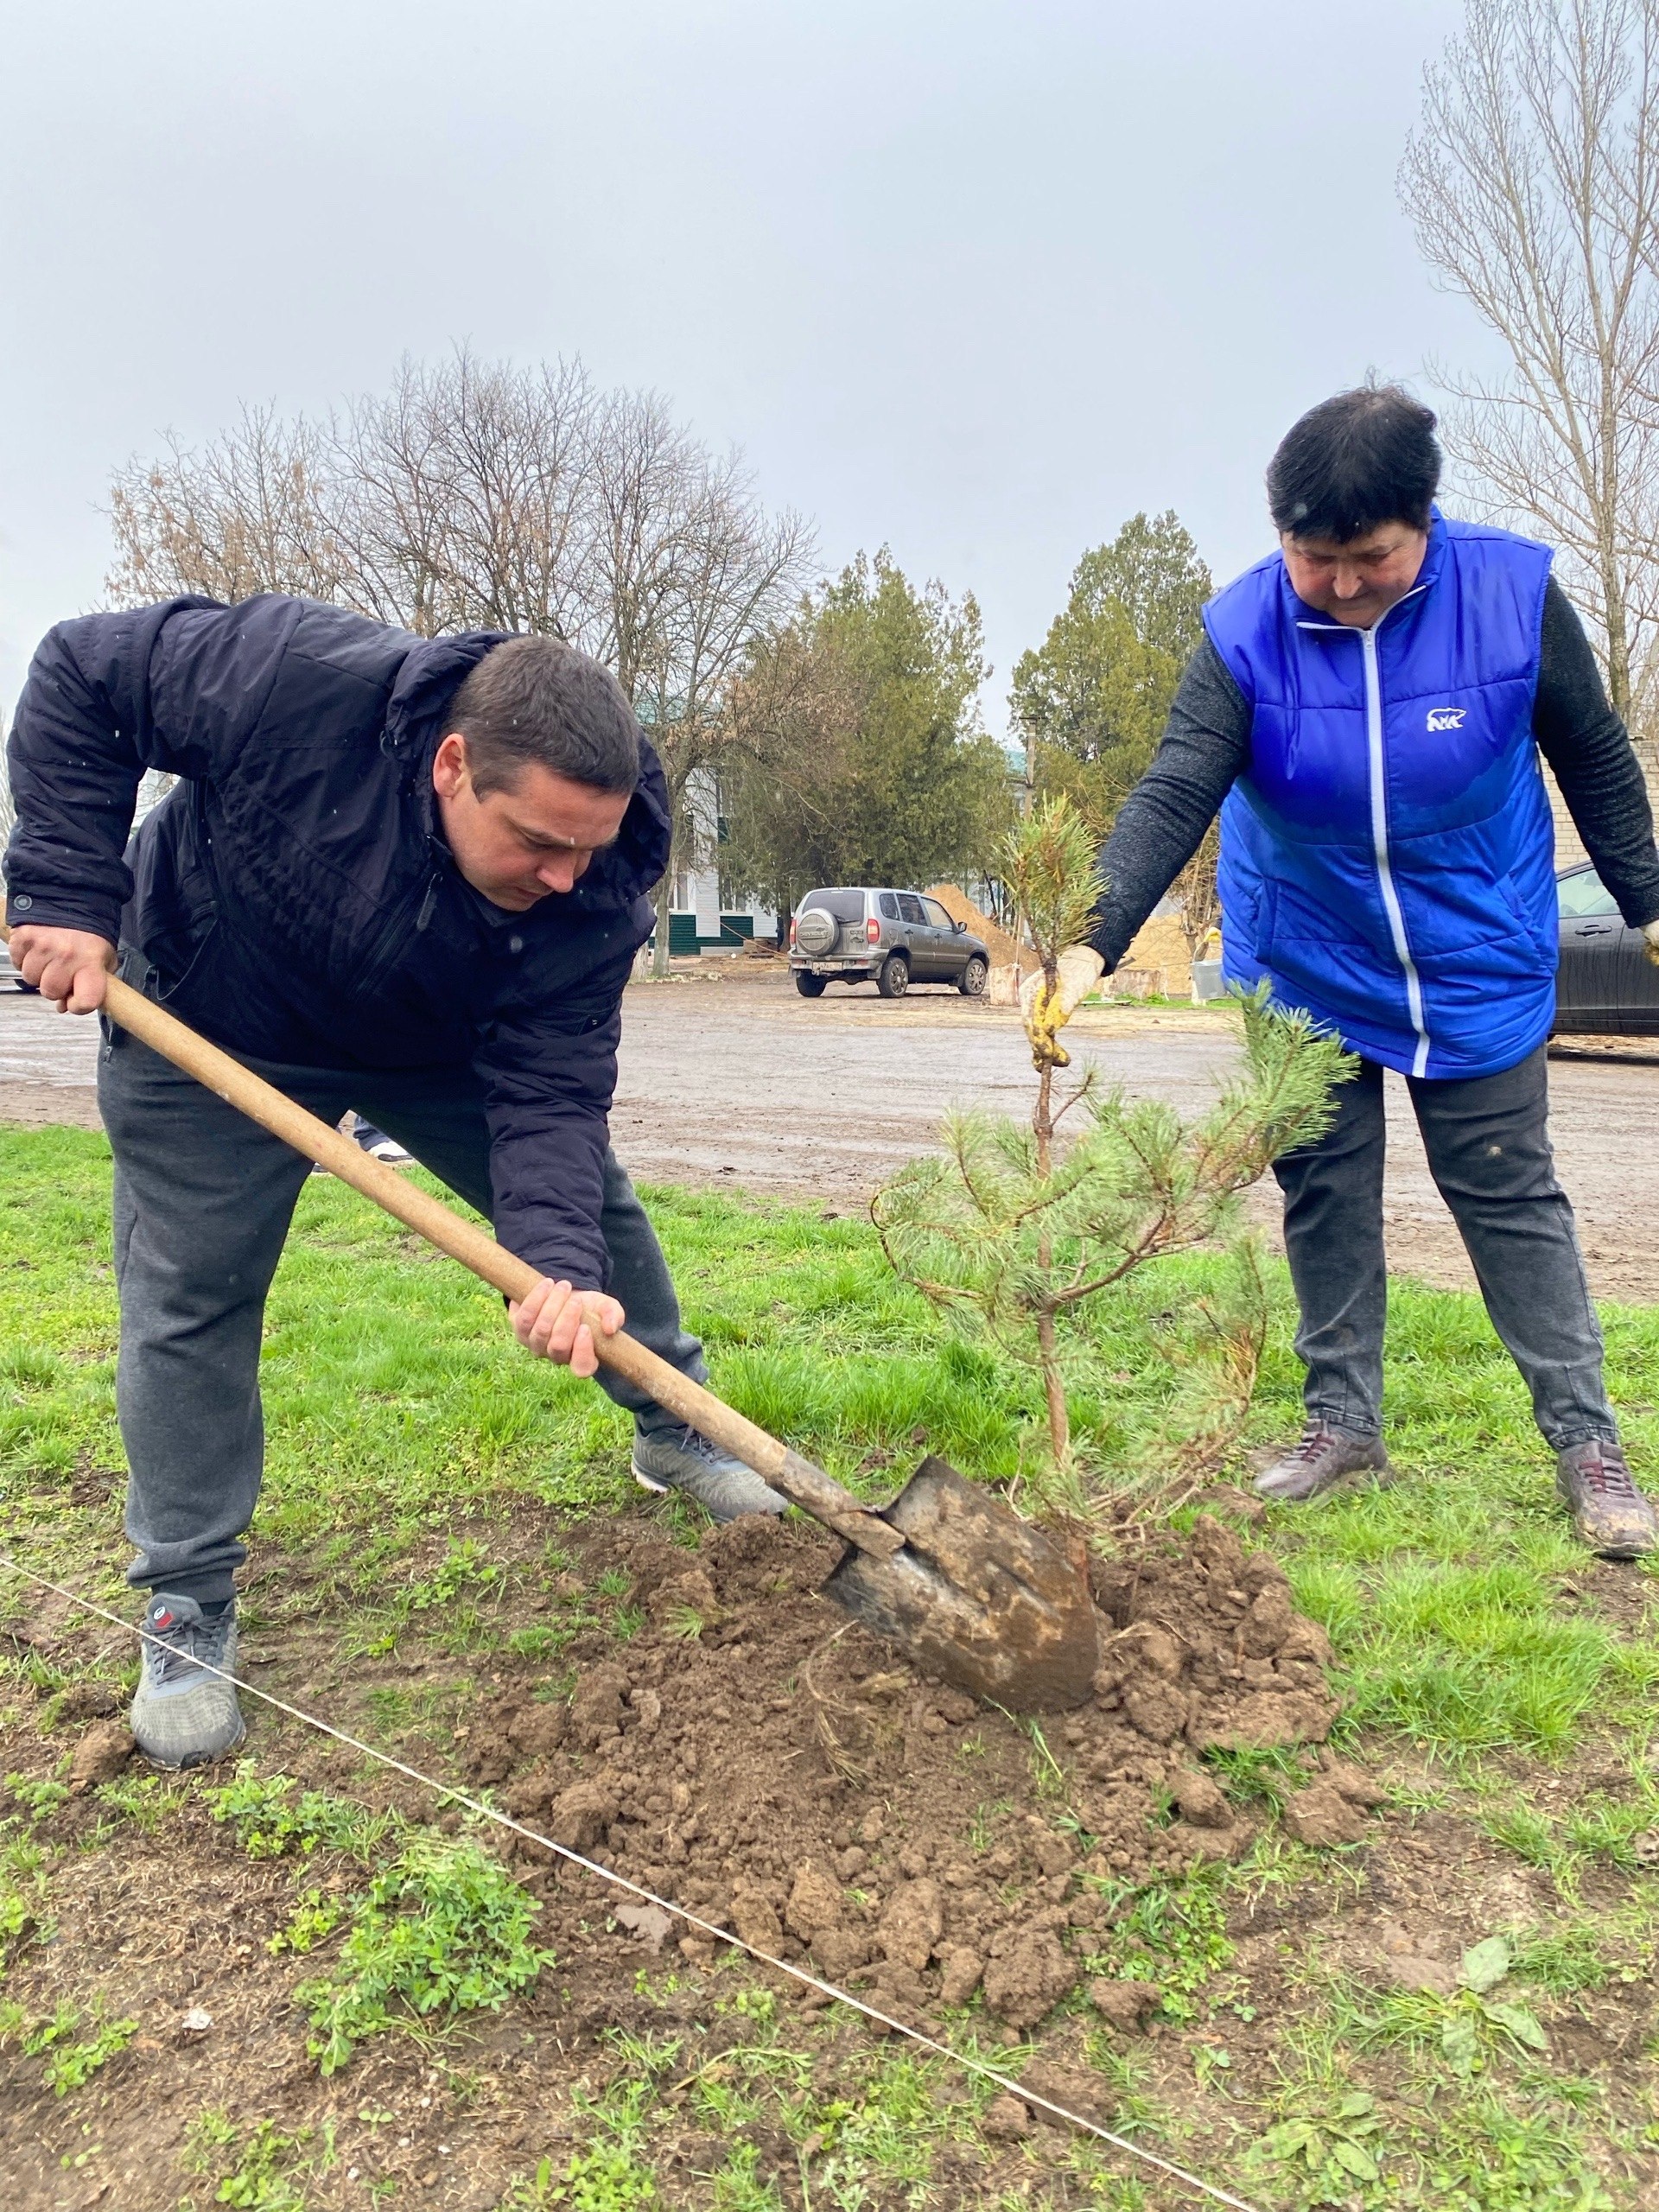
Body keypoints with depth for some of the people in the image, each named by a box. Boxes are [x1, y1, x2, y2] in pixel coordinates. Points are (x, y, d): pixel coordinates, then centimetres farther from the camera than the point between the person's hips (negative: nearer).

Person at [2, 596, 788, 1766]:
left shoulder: (594, 891, -29)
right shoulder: (301, 682, -38)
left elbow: (548, 1092, -29)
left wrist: (562, 1263, -44)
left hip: (438, 1046, 3)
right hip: (207, 1024, -2)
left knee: (594, 1201, 4)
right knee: (190, 1302, -3)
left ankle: (678, 1433, 26)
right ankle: (187, 1612, 12)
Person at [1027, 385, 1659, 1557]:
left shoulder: (1513, 593, -15)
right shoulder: (1246, 634, -18)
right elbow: (1172, 800, -28)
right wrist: (1095, 940, -43)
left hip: (1478, 968, 0)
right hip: (1303, 972, 1)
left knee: (1512, 1197, 5)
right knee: (1326, 1197, 8)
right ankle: (1345, 1422, 23)